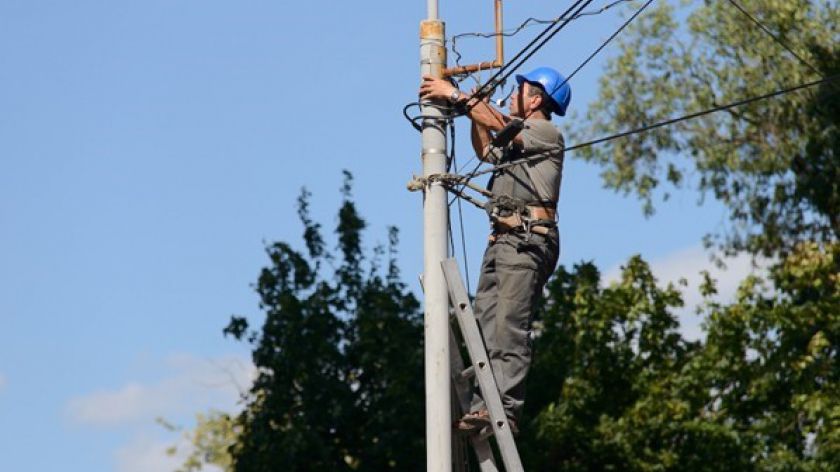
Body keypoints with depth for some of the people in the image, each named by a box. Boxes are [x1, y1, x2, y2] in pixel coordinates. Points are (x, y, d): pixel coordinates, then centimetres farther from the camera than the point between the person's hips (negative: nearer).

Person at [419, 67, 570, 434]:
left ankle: (505, 409, -23)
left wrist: (456, 95, -6)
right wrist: (473, 106, 31)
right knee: (486, 325, 0)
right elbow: (486, 150, 45)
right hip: (502, 239, 10)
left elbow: (499, 124, -13)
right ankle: (485, 405, -5)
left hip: (527, 239, -10)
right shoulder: (517, 140, 28)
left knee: (510, 327, -17)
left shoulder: (547, 134, 1)